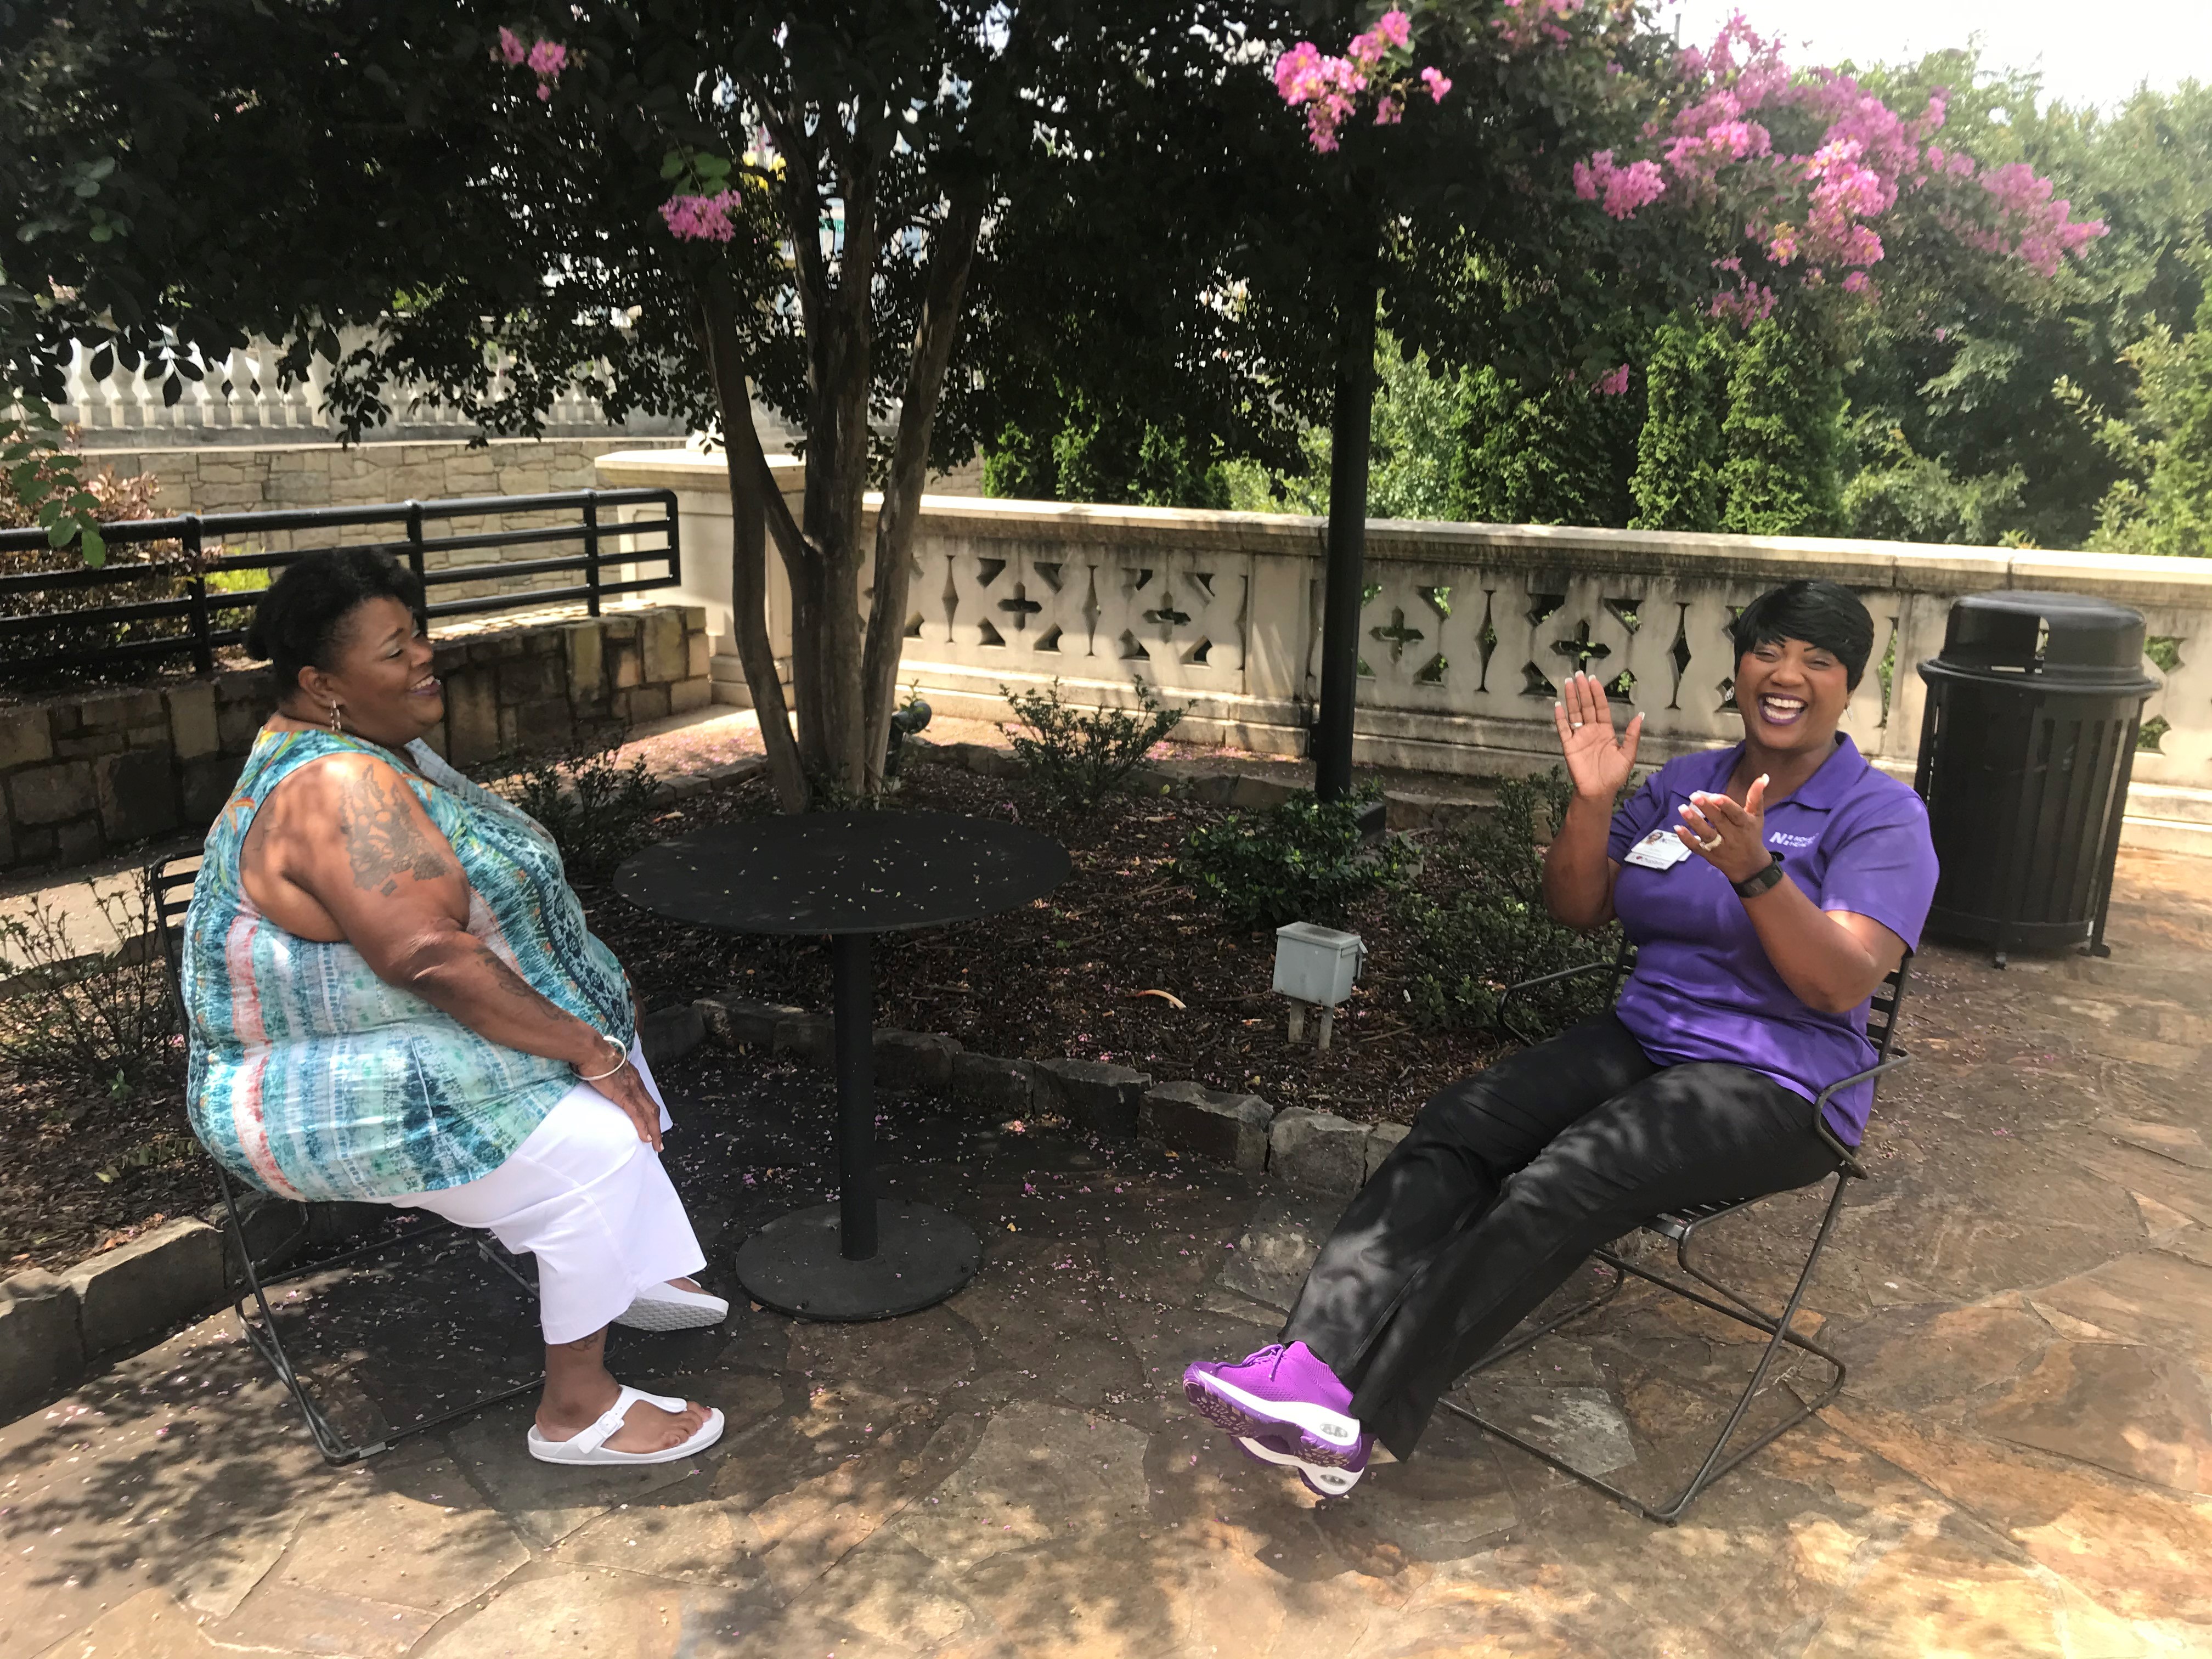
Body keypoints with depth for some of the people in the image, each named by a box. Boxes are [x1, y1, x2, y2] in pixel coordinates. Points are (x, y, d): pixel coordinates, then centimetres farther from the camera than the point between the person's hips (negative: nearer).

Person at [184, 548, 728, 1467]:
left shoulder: (372, 745, 7)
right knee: (596, 1146, -19)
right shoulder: (337, 789, -27)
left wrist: (593, 1030, 5)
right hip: (329, 1092, -11)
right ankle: (576, 1408, -3)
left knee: (609, 1050, 17)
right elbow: (433, 960, -33)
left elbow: (469, 900, 14)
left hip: (382, 1035, 11)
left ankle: (633, 1275, 27)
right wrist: (590, 1052, -25)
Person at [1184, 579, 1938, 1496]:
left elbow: (1841, 985, -16)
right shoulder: (1680, 784, 13)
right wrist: (1593, 802, -7)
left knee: (1561, 1184, -31)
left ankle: (1354, 1420, -32)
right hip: (1641, 1040, 6)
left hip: (1777, 1088, -5)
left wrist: (1753, 870, -31)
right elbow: (1576, 908, 10)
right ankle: (1315, 1360, -34)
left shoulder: (1883, 815, -4)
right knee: (1454, 1125, -22)